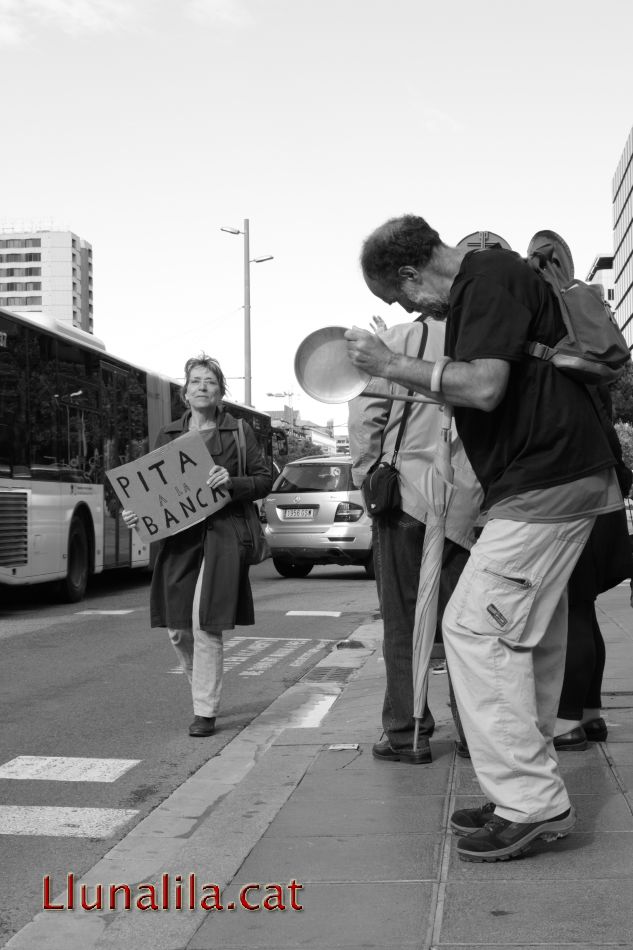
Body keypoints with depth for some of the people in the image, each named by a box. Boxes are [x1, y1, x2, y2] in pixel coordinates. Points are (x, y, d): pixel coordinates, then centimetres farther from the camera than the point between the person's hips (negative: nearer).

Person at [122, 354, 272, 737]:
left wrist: (232, 482, -13)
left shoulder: (239, 431, 6)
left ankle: (206, 712, 1)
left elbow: (265, 479, 5)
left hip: (222, 536, -3)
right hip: (178, 536, 4)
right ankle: (204, 689, 32)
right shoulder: (169, 434, 13)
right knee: (178, 628, 5)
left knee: (206, 625, -10)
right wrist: (136, 511, -5)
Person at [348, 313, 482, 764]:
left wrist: (367, 476, 3)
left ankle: (407, 732, 7)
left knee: (403, 620, 5)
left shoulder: (400, 338, -3)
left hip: (407, 491, -3)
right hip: (465, 503, 3)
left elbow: (366, 414, -7)